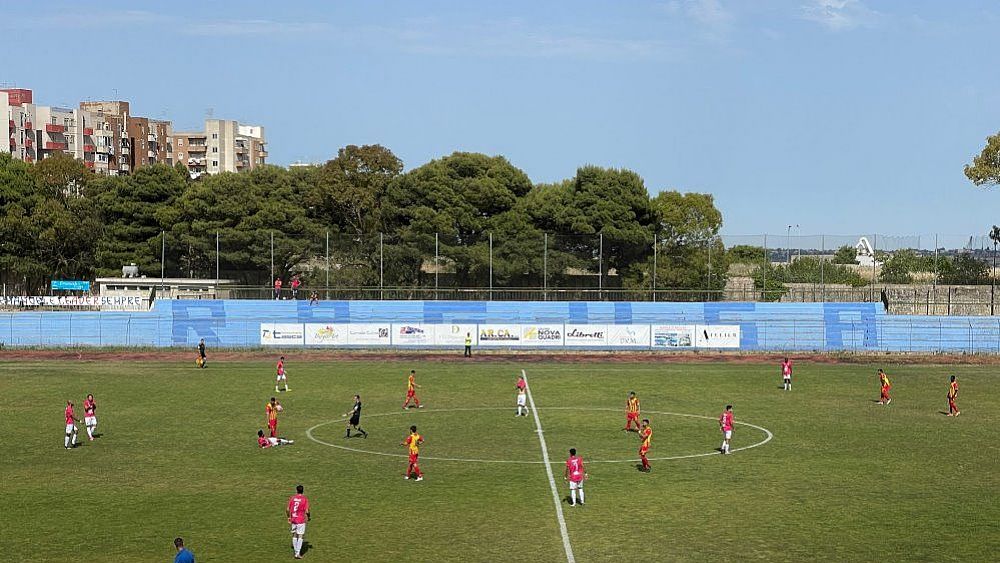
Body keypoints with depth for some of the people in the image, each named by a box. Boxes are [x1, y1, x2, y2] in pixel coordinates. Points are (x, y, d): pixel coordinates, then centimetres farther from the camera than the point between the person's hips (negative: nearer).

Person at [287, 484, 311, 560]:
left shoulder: (292, 498, 0)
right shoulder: (305, 499, -11)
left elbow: (287, 510, 1)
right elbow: (306, 511, -14)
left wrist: (289, 517, 17)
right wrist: (309, 517, 5)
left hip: (293, 519, 4)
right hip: (301, 520, -4)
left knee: (294, 535, 16)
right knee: (300, 536, 0)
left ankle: (296, 552, 23)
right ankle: (298, 553, -7)